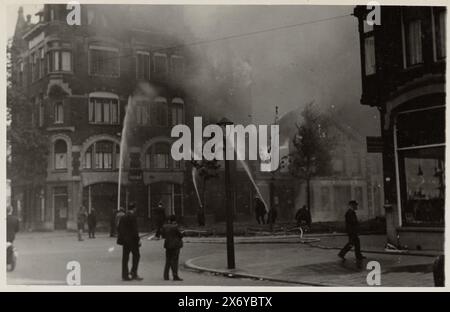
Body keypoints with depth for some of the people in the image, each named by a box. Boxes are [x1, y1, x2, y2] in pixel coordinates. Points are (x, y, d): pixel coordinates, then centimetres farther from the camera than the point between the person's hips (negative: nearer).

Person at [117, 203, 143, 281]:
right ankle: (133, 273, 1)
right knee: (136, 255, 4)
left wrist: (120, 238, 19)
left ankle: (125, 275, 10)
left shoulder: (122, 217, 11)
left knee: (125, 257, 8)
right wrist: (138, 239, -13)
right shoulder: (132, 217, -12)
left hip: (124, 240, 7)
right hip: (132, 240, -7)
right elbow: (134, 229, -17)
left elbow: (119, 229, 14)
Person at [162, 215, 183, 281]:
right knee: (174, 261, -4)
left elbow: (163, 236, 11)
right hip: (175, 245, -6)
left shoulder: (165, 227, 3)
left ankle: (166, 276, 7)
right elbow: (180, 235, -6)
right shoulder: (175, 227, -14)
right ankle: (175, 276, -5)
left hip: (168, 245, 6)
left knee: (168, 261, 10)